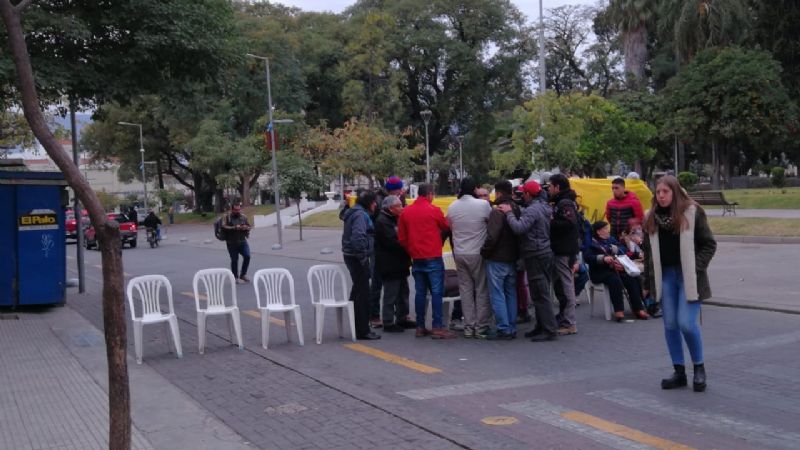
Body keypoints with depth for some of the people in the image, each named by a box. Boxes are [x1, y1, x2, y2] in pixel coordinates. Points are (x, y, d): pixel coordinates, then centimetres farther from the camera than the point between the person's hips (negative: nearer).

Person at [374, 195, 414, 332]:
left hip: (399, 264, 10)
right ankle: (388, 323, 3)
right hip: (390, 265, -10)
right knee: (391, 295, -4)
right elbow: (392, 242, -24)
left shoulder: (395, 219, 16)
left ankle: (401, 319, 27)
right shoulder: (382, 222, -16)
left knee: (402, 292, 16)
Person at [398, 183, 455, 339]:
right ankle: (437, 327, -5)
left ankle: (420, 327, 13)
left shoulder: (405, 212, 5)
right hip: (433, 257, -5)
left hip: (416, 258, 5)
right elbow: (446, 228, 4)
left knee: (420, 292, 10)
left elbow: (402, 238, 8)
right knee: (436, 292, -3)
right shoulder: (434, 210, -8)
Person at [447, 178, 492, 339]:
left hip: (459, 254, 4)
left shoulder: (452, 207, 1)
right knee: (482, 290, 3)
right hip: (478, 253, -4)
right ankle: (482, 327, 4)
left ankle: (468, 327, 12)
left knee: (465, 289, 10)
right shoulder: (483, 204, -14)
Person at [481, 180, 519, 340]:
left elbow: (492, 236, -22)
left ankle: (504, 329, -3)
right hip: (512, 259, 8)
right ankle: (512, 328, 17)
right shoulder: (517, 210, 8)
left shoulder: (498, 211, -17)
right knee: (511, 294, 14)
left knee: (497, 295, -2)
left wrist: (484, 252, -8)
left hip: (497, 260, -8)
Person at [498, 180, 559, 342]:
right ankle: (542, 327, 22)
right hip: (546, 254, 10)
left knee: (540, 295, -6)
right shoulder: (544, 207, 13)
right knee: (542, 294, 15)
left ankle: (550, 330, -5)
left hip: (535, 256, -10)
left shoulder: (532, 210, -18)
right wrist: (512, 211, 8)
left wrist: (509, 213, -17)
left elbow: (519, 228, -29)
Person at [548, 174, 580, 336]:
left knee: (565, 285, -8)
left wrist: (550, 222, -19)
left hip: (564, 251, -11)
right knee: (560, 285, 16)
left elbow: (569, 223, -27)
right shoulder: (561, 202, 18)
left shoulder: (565, 203, -13)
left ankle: (569, 323, -5)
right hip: (562, 250, 11)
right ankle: (564, 318, 24)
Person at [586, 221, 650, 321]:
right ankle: (618, 311, -33)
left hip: (615, 268, 6)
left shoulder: (611, 239, 20)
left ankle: (638, 309, -19)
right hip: (600, 271, -6)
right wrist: (603, 258, -27)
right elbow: (588, 258, -15)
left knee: (631, 279, -21)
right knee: (615, 280, -35)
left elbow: (623, 249, 12)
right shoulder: (592, 243, 0)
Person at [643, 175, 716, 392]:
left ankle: (699, 368, 11)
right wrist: (648, 282, 11)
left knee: (686, 323, -10)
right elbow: (648, 252, 12)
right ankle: (679, 372, 16)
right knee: (670, 325, 5)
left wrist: (696, 269, -12)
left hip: (688, 277, -4)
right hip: (665, 276, 5)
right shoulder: (651, 217, 8)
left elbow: (709, 245, -2)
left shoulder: (692, 213, -6)